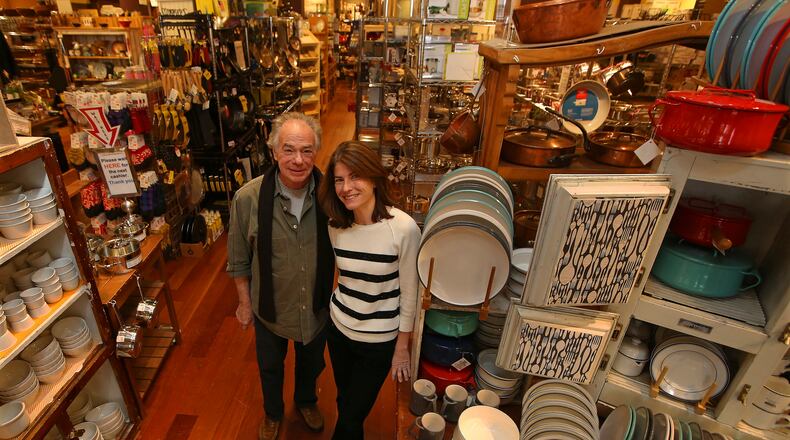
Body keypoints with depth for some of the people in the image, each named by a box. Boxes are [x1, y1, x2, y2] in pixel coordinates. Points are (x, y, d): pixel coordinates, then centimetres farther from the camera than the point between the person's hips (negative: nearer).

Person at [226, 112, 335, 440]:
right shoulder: (248, 198, -23)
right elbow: (239, 259, -8)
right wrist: (245, 302, -1)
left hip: (318, 307, 1)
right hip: (270, 308, 0)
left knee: (312, 364, 28)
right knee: (270, 368, 27)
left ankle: (306, 401, 62)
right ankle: (273, 412, 59)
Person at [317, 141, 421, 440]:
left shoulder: (404, 228, -25)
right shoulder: (336, 225, -9)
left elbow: (409, 292, -14)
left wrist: (402, 347, -7)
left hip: (379, 340, -4)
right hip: (338, 328, 4)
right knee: (344, 402, 26)